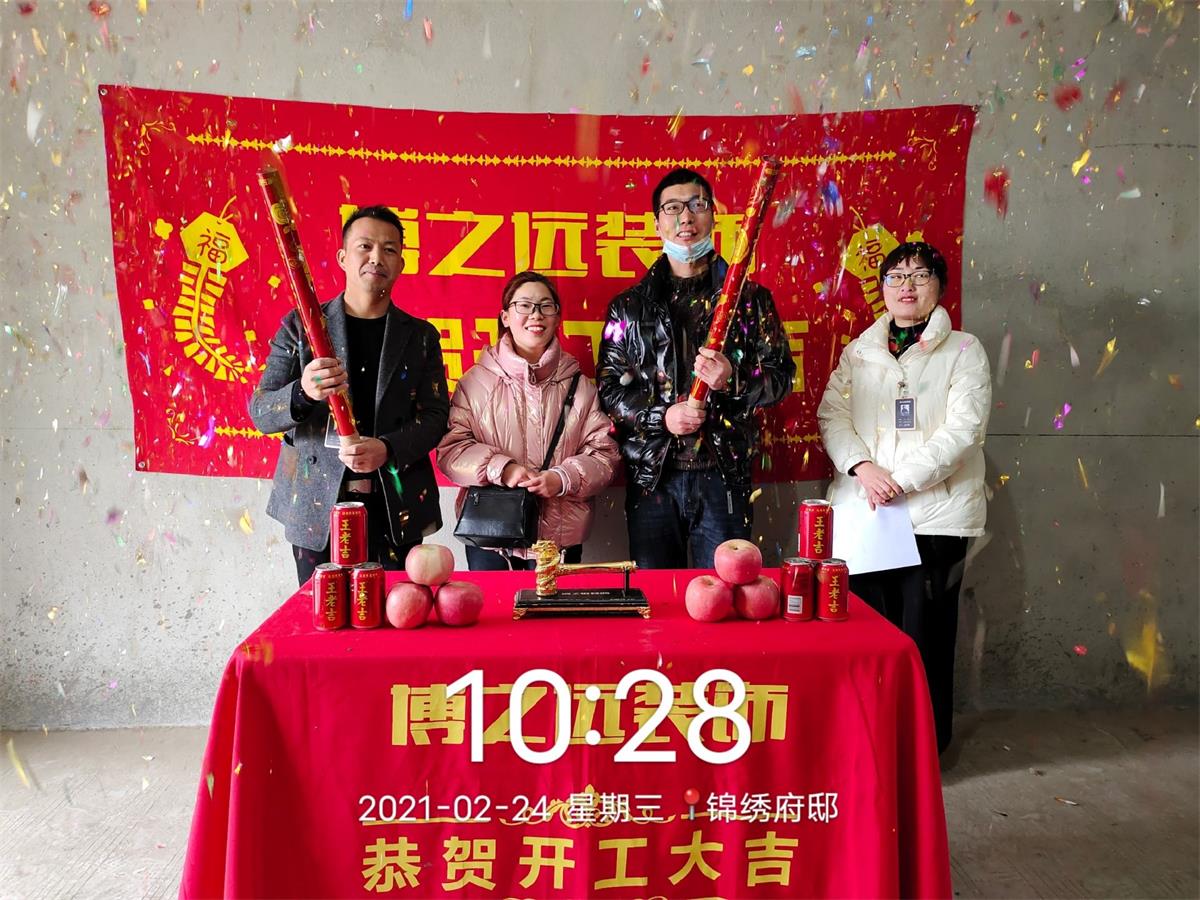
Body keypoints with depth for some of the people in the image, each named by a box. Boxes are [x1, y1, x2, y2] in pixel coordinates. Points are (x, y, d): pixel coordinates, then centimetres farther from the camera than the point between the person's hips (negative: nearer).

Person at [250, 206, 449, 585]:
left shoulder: (420, 336, 9)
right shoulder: (299, 326, 5)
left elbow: (436, 416, 3)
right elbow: (260, 413, 1)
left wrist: (388, 449, -16)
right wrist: (303, 394, -21)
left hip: (396, 510, 1)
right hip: (317, 509, 0)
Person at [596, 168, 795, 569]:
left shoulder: (750, 298, 7)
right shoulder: (630, 306, 8)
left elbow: (781, 375, 5)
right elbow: (609, 386, 6)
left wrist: (733, 381, -14)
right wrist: (661, 415, -10)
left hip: (724, 476, 0)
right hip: (652, 476, 1)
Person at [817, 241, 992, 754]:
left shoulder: (963, 351, 5)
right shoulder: (858, 351, 15)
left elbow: (963, 429, -7)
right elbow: (832, 414, 4)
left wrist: (901, 479, -15)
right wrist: (863, 467, -13)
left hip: (934, 512, -2)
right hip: (862, 510, 3)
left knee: (923, 630, 1)